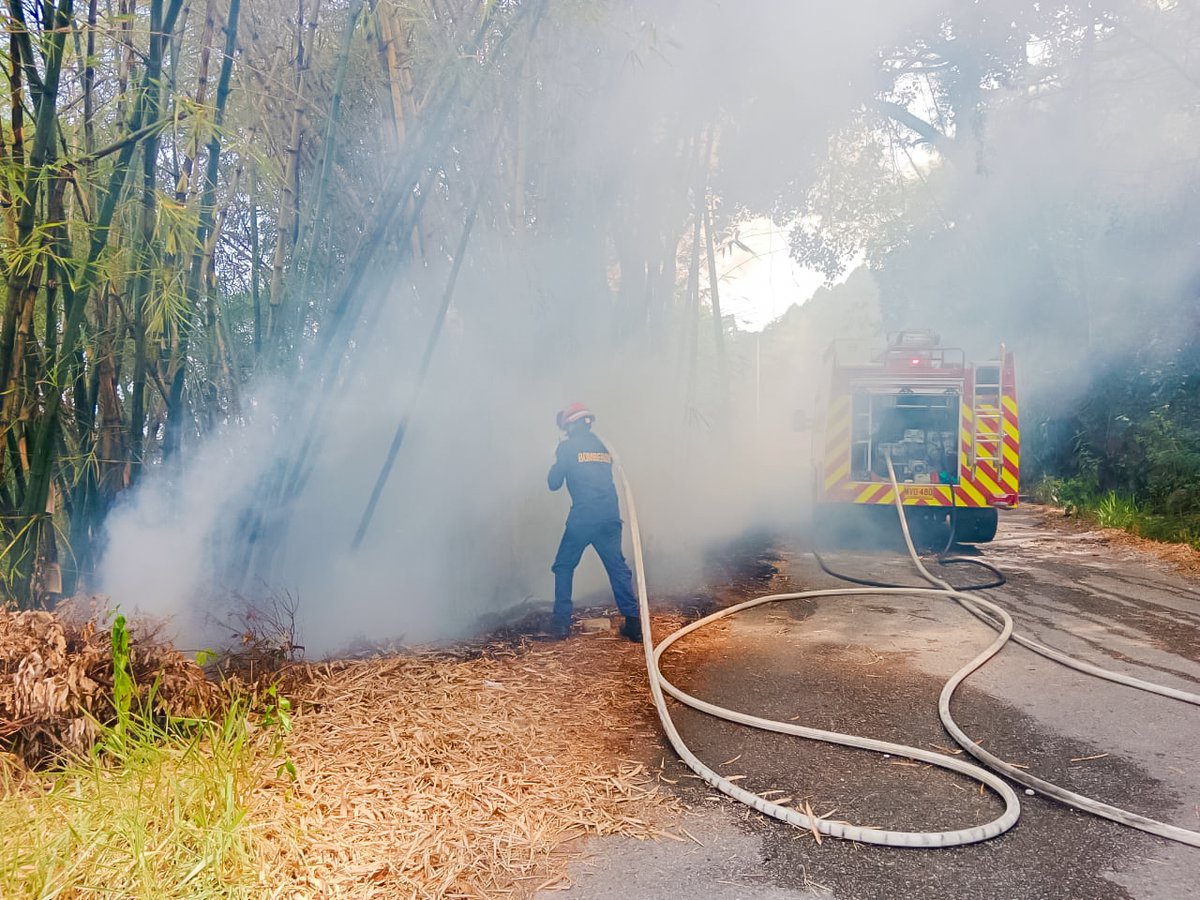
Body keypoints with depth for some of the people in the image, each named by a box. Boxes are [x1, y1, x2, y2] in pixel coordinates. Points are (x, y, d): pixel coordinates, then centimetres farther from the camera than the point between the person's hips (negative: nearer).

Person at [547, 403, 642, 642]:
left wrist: (558, 466, 24)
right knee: (617, 567, 9)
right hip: (610, 515, 4)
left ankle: (561, 623, 7)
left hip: (583, 517, -4)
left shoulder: (567, 446, 2)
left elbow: (554, 483, 5)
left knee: (564, 567, 11)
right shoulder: (602, 445, 17)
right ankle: (633, 622, 2)